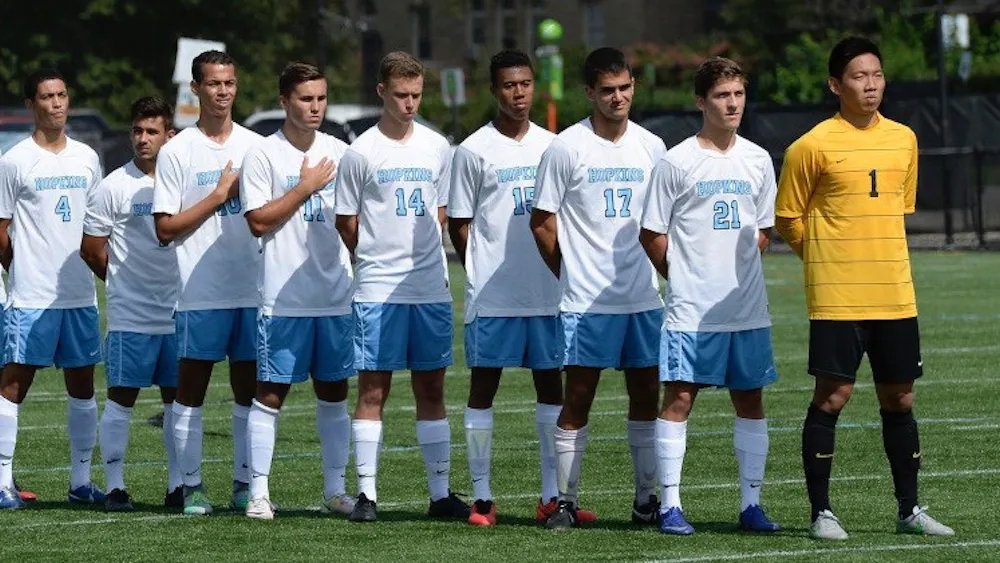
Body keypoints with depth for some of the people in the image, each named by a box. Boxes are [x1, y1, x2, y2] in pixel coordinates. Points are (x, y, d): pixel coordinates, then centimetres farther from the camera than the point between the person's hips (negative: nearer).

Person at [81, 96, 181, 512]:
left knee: (178, 398, 7)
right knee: (121, 397, -2)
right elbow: (91, 249, -1)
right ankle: (115, 487, 3)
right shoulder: (114, 187, -6)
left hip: (179, 314, 4)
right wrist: (124, 281, 7)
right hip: (130, 316, -4)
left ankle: (177, 486, 14)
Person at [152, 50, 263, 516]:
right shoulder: (177, 152, 0)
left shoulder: (255, 146, 11)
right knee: (191, 390, -1)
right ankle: (192, 486, 5)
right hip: (200, 294, -3)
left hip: (253, 289, 3)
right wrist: (218, 196, -9)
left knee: (249, 390, 6)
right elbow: (165, 229, -5)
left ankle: (245, 485, 12)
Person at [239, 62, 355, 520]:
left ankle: (335, 489, 16)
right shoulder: (262, 155, -4)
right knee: (270, 393, -4)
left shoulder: (339, 152, 11)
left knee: (333, 392, 8)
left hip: (336, 295, 5)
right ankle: (259, 491, 0)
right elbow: (258, 221, -11)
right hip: (282, 297, -4)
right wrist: (306, 187, -12)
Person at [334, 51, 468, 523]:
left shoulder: (437, 147, 9)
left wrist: (423, 255, 7)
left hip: (431, 288, 4)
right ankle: (366, 493, 0)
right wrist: (377, 261, 3)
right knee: (373, 388, -2)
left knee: (431, 387, 7)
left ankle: (440, 492, 10)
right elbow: (346, 223, 1)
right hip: (377, 289, -4)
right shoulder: (361, 153, -3)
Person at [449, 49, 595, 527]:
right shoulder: (474, 151, -2)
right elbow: (459, 226, 0)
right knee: (483, 388, 0)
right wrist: (485, 272, -4)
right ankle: (482, 497, 3)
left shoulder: (551, 146, 10)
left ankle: (551, 496, 10)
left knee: (551, 385, 5)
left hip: (547, 294, 4)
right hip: (491, 295, -4)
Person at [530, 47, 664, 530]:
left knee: (646, 396, 6)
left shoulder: (652, 147, 8)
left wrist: (659, 270, 11)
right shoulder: (566, 149, -5)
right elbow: (542, 222, -1)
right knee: (577, 399, -3)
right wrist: (570, 273, 2)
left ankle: (646, 498, 15)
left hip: (644, 299, 4)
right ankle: (566, 500, 2)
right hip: (586, 302, -4)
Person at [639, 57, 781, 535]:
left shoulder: (757, 160, 9)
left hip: (748, 307, 4)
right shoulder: (676, 163, -5)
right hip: (691, 310, -4)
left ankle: (751, 504, 12)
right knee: (679, 398, -6)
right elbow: (652, 235, -1)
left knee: (750, 401, 6)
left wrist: (736, 269, 8)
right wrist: (684, 277, 0)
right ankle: (670, 505, -3)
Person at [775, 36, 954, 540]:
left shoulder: (903, 139, 9)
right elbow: (788, 219, 1)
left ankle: (909, 511, 17)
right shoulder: (813, 147, -7)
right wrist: (828, 259, 5)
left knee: (899, 398, 9)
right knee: (832, 396, -5)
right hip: (837, 297, -5)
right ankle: (821, 512, 2)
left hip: (895, 296, 5)